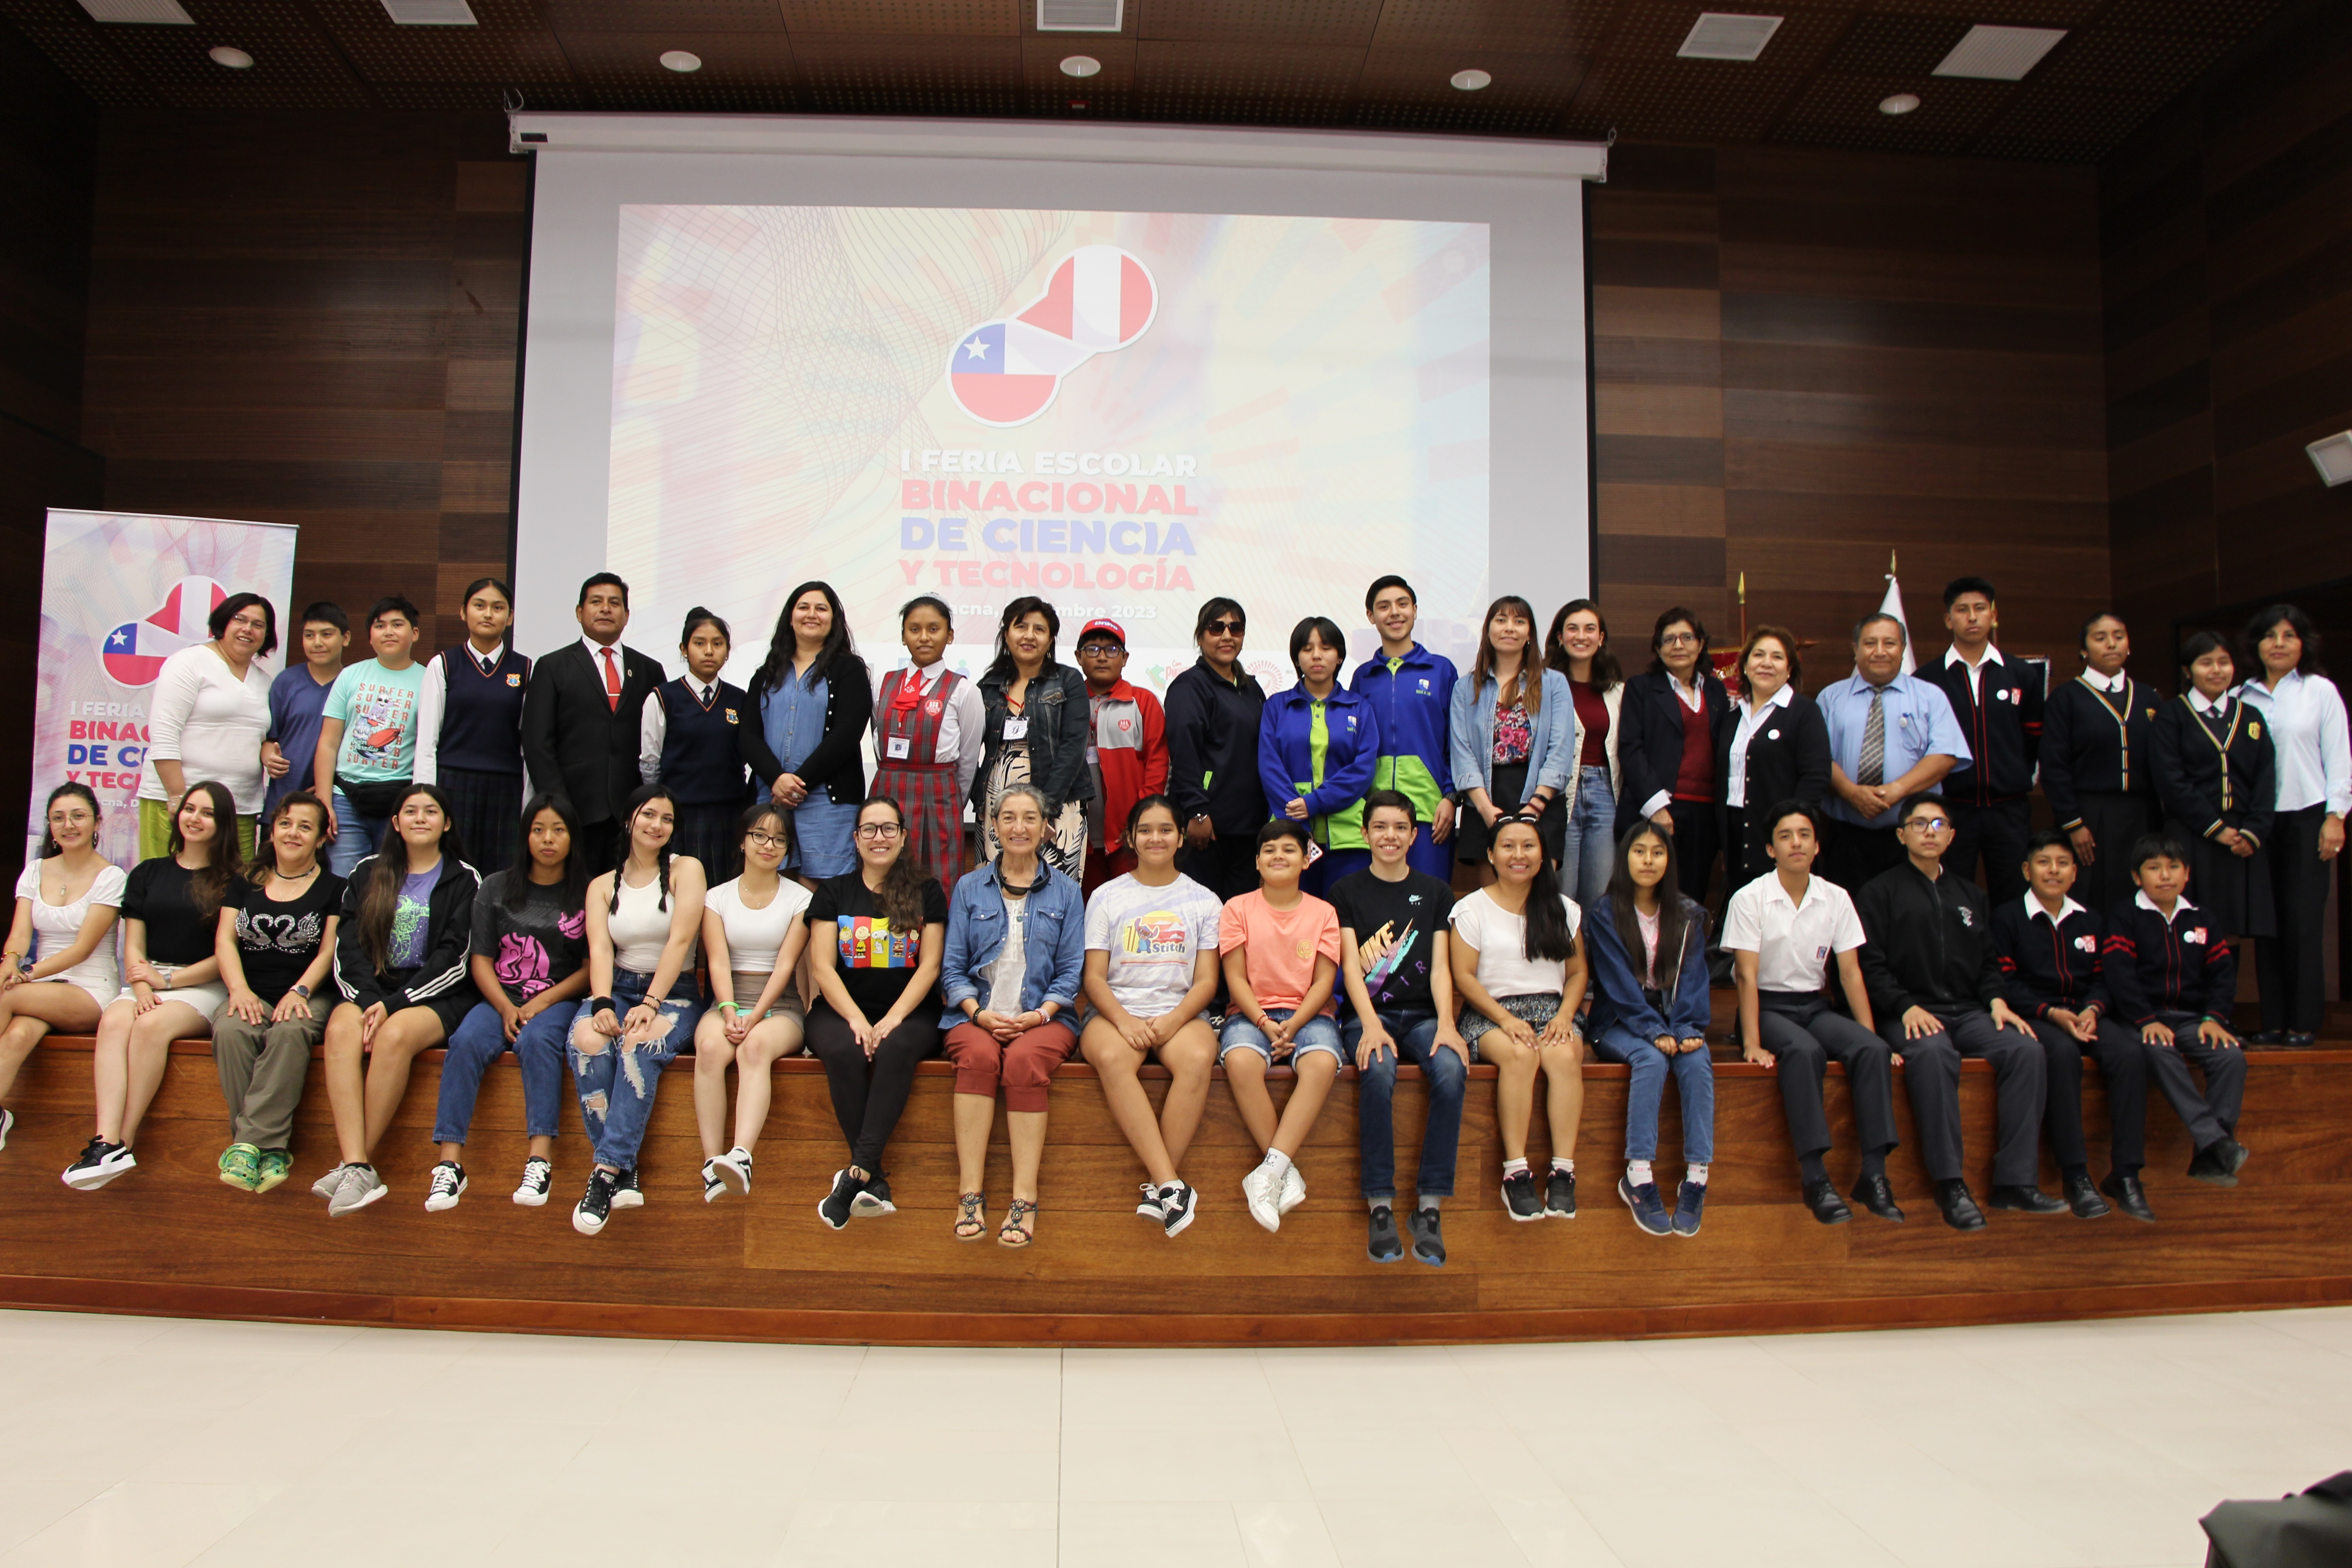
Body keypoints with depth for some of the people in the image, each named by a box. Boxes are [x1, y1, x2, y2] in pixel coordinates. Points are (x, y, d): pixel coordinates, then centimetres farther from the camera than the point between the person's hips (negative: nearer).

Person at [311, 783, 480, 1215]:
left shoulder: (463, 880, 7)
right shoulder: (367, 874, 17)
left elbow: (452, 958, -3)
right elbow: (348, 946, 6)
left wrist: (393, 1005, -14)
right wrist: (369, 1000, -13)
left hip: (433, 997, -2)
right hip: (369, 990, 2)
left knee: (395, 1034, -35)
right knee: (342, 1029, -31)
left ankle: (352, 1163, -29)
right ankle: (359, 1169, -41)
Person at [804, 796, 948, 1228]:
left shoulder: (927, 892, 10)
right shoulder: (834, 892, 11)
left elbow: (930, 966, 2)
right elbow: (822, 966, 2)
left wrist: (893, 1019, -13)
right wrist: (857, 1020, -13)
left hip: (910, 1014, -1)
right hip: (842, 1011, 1)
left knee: (896, 1049, -35)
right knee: (844, 1051, -33)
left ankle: (857, 1173, -38)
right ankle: (875, 1181, -31)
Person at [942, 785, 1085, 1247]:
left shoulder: (1066, 891, 13)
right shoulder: (969, 888, 15)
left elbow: (1072, 971, 8)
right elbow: (952, 966, 11)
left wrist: (1038, 1014, -9)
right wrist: (978, 1012, -7)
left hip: (1044, 1017, -1)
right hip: (978, 1015, 1)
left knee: (1025, 1060, -34)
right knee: (979, 1055, -33)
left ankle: (1025, 1200, -32)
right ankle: (969, 1194, -32)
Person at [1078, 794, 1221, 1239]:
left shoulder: (1204, 901, 13)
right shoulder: (1106, 897, 12)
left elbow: (1206, 981, 6)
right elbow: (1094, 976, 5)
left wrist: (1173, 1020, -14)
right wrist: (1124, 1020, -15)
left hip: (1180, 1013, 0)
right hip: (1115, 1011, 0)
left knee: (1198, 1059, -35)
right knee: (1113, 1058, -36)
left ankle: (1156, 1187, -31)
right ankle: (1172, 1186, -38)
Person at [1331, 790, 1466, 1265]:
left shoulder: (1436, 892, 16)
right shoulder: (1347, 892, 11)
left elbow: (1440, 968, 7)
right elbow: (1350, 966, 0)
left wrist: (1446, 1024, -11)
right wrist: (1371, 1025, -17)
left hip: (1423, 1015, 2)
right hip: (1369, 1015, -2)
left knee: (1451, 1070, -31)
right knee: (1378, 1071, -35)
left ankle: (1429, 1206, -25)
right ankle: (1380, 1205, -28)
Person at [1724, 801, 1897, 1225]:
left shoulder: (1836, 899, 6)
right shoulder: (1750, 899, -7)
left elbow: (1851, 973, 4)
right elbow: (1748, 976, -13)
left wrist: (1870, 1035, -5)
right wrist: (1752, 1043, -21)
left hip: (1815, 1007, 4)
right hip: (1768, 1008, -4)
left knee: (1873, 1050, -25)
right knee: (1805, 1051, -35)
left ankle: (1873, 1175, -22)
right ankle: (1814, 1176, -33)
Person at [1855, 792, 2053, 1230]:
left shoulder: (1970, 895, 26)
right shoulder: (1879, 893, 9)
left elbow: (1988, 961, 23)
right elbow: (1870, 965, -1)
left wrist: (1996, 1000, 2)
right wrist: (1906, 1007, -15)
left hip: (1968, 1012, 5)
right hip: (1909, 1013, -5)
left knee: (2027, 1049, -24)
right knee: (1932, 1054, -38)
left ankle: (2016, 1181, -23)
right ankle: (1950, 1185, -34)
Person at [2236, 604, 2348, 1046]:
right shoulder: (2242, 698, 7)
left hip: (2307, 815, -2)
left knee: (2303, 920, -4)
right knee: (2268, 921, 3)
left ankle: (2303, 1021, 3)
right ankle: (2273, 1020, 9)